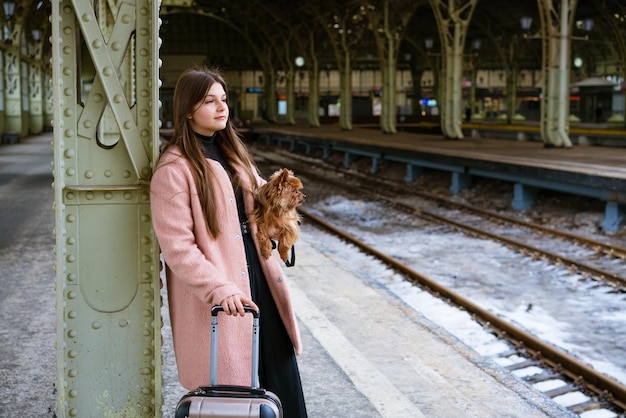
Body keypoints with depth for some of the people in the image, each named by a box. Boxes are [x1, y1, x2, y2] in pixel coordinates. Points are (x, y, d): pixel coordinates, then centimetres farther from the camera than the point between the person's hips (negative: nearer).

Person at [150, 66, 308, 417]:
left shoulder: (231, 151, 13)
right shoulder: (175, 168, -12)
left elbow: (256, 204, 25)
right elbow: (177, 247, -17)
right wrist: (219, 289, -26)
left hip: (256, 273, 8)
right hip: (212, 297, -7)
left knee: (281, 367, 9)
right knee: (228, 382, 1)